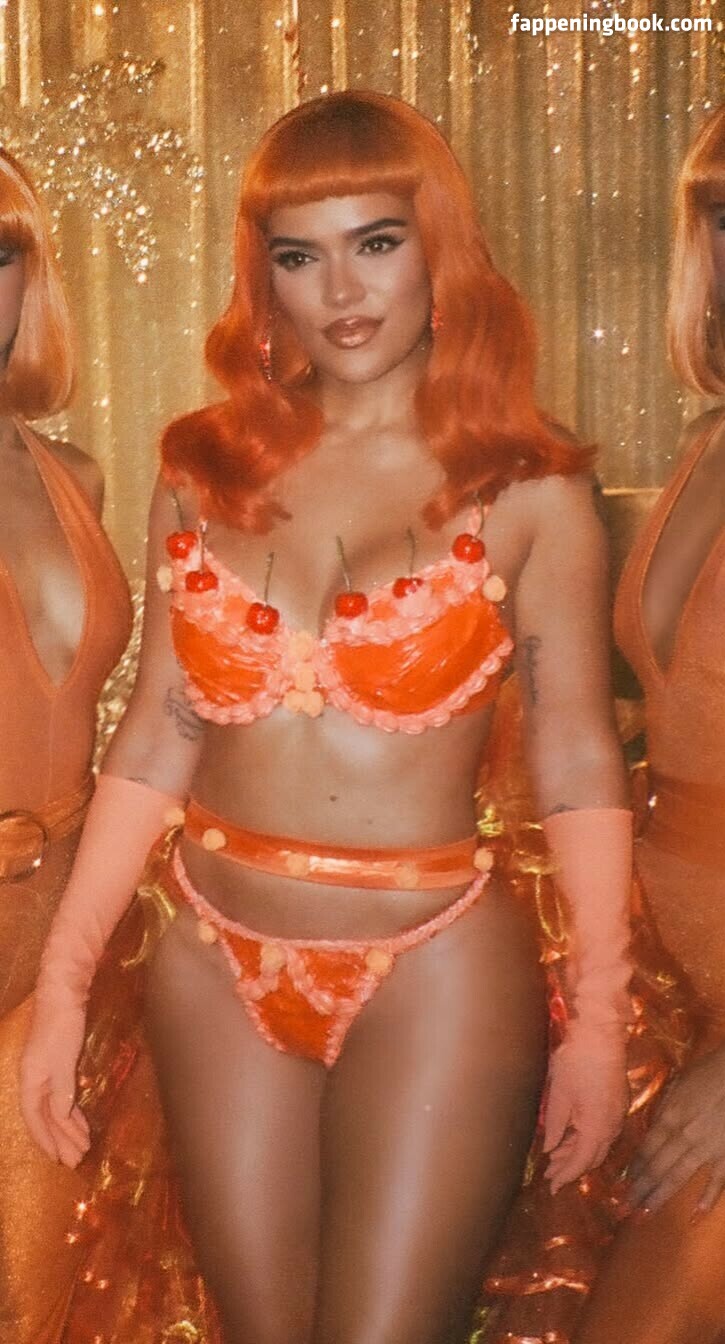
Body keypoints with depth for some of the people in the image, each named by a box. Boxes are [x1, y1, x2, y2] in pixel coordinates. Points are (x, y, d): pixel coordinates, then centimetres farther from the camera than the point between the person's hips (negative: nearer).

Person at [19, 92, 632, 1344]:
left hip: (433, 979, -3)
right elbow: (153, 746, 3)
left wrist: (598, 1015, -7)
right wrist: (62, 979, 0)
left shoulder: (528, 494, -4)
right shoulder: (205, 473, 3)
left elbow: (577, 768, -3)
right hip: (217, 975, 3)